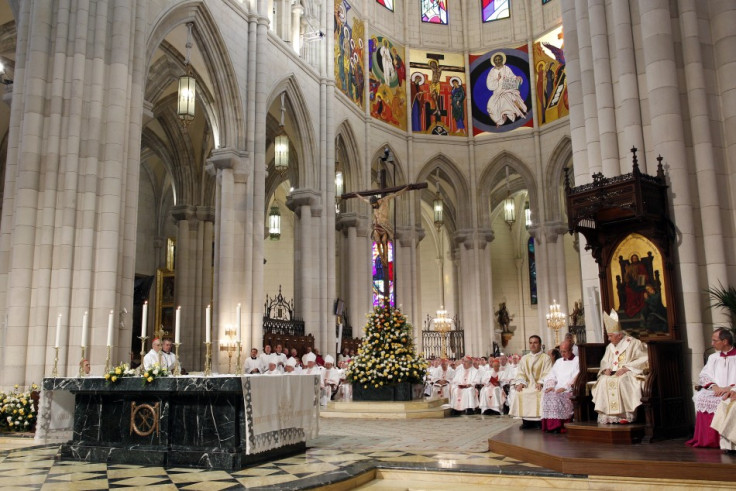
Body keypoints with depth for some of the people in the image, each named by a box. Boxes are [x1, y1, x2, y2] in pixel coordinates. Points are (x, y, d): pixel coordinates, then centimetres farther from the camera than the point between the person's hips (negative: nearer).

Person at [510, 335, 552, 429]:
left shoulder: (546, 358, 5)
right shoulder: (524, 358, 18)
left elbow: (547, 374, -5)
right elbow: (521, 373, 12)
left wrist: (540, 383, -21)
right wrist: (520, 383, -7)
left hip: (540, 385, -3)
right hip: (527, 385, 4)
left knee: (538, 394, -34)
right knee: (519, 394, -24)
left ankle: (538, 421, -21)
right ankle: (526, 420, -16)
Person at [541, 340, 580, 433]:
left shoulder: (577, 361, 8)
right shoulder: (558, 362, 27)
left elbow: (575, 379, -5)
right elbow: (551, 376, 21)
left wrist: (564, 387, -17)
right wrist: (550, 386, 0)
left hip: (570, 390, -5)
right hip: (557, 389, 5)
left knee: (557, 397, -34)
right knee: (547, 395, -27)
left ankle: (559, 425, -28)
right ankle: (550, 424, -27)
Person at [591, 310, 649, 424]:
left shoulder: (633, 343, -1)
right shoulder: (610, 347, 19)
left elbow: (643, 360, -10)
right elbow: (604, 362, 23)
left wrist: (625, 368, -18)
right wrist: (606, 369, -1)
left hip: (629, 374, -5)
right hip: (613, 373, 5)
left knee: (622, 381, -36)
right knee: (603, 381, -25)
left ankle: (626, 415, -32)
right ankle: (607, 414, -27)